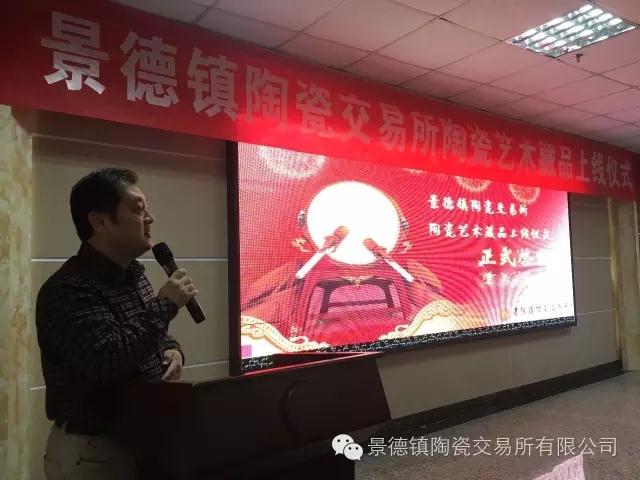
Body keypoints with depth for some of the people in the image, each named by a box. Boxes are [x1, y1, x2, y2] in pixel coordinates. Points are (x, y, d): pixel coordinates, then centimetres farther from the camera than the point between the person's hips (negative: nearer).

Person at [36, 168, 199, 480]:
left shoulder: (134, 275, 6)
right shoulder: (69, 289, -22)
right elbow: (107, 362, -34)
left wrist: (172, 350, -4)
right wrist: (166, 304, -25)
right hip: (93, 450, -8)